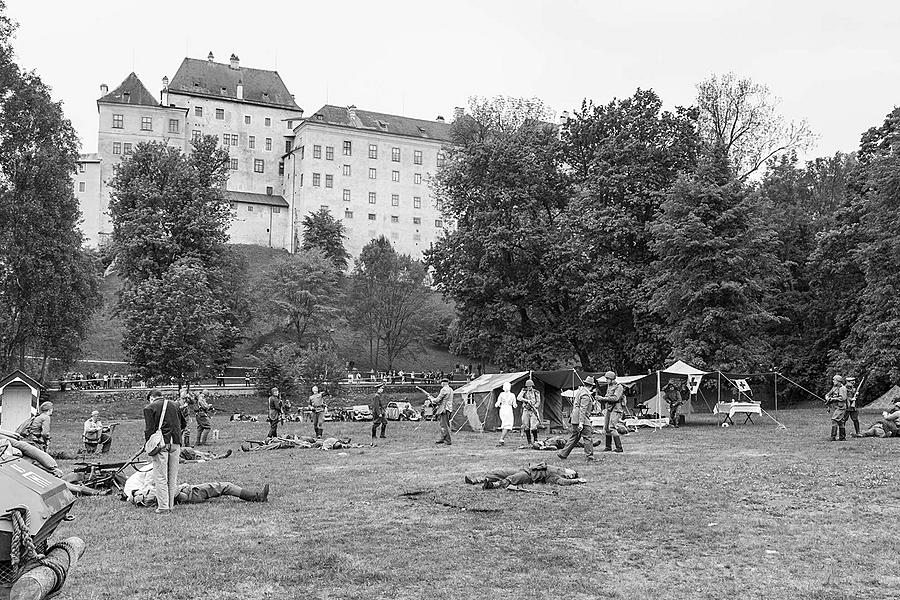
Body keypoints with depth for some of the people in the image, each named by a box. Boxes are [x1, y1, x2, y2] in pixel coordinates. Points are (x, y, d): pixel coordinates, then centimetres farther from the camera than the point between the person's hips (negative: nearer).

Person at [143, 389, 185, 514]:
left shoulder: (149, 408, -1)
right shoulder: (174, 405, 13)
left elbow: (149, 429, -8)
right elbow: (183, 424, 19)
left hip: (161, 446, -4)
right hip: (175, 445, 4)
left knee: (160, 477, 1)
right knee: (173, 477, 12)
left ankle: (163, 507, 1)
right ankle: (170, 505, 18)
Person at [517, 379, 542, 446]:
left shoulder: (536, 393, 6)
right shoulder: (524, 391, 8)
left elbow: (538, 402, 3)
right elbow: (519, 398, -7)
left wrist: (534, 407, -16)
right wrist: (527, 400, -19)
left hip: (533, 411, -2)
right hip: (526, 410, 2)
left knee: (533, 427, -12)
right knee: (526, 426, 0)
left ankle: (535, 439, 5)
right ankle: (529, 440, 10)